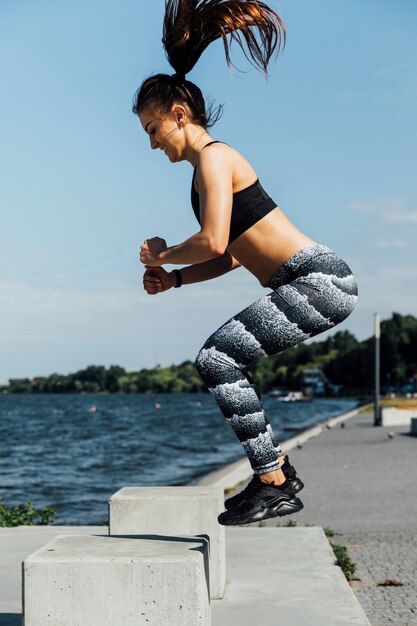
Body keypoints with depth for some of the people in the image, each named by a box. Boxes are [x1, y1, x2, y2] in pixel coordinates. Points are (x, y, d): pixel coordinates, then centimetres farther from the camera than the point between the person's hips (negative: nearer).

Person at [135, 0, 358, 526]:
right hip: (309, 283, 11)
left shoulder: (213, 157, -10)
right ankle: (276, 469, 24)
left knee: (217, 359, -18)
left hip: (318, 281, -11)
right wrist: (174, 280, 13)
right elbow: (233, 256, 21)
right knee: (221, 359, 19)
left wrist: (164, 255, -4)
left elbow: (213, 242, -23)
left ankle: (275, 486, -14)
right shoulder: (208, 165, 19)